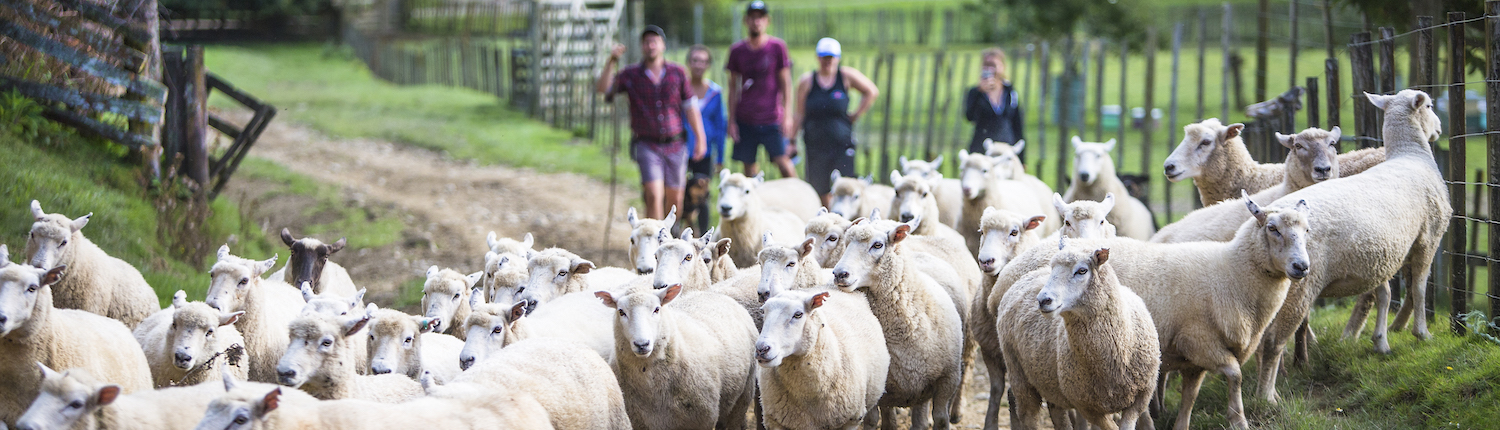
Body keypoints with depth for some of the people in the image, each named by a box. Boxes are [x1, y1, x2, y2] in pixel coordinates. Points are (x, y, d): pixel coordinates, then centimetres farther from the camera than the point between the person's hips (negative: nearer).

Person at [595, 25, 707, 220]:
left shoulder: (677, 73, 3)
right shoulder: (631, 75, -1)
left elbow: (690, 107, 7)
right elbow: (602, 88, -13)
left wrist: (700, 138, 4)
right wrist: (611, 61, -24)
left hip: (675, 145, 2)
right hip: (647, 145, -2)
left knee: (675, 199, 10)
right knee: (654, 196, -18)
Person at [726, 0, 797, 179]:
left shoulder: (777, 47, 0)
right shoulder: (737, 50, 6)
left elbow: (785, 83, 1)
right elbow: (733, 87, 9)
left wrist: (786, 115, -5)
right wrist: (731, 120, 4)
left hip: (772, 119, -2)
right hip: (745, 120, 2)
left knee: (783, 161, -10)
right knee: (749, 166, 3)